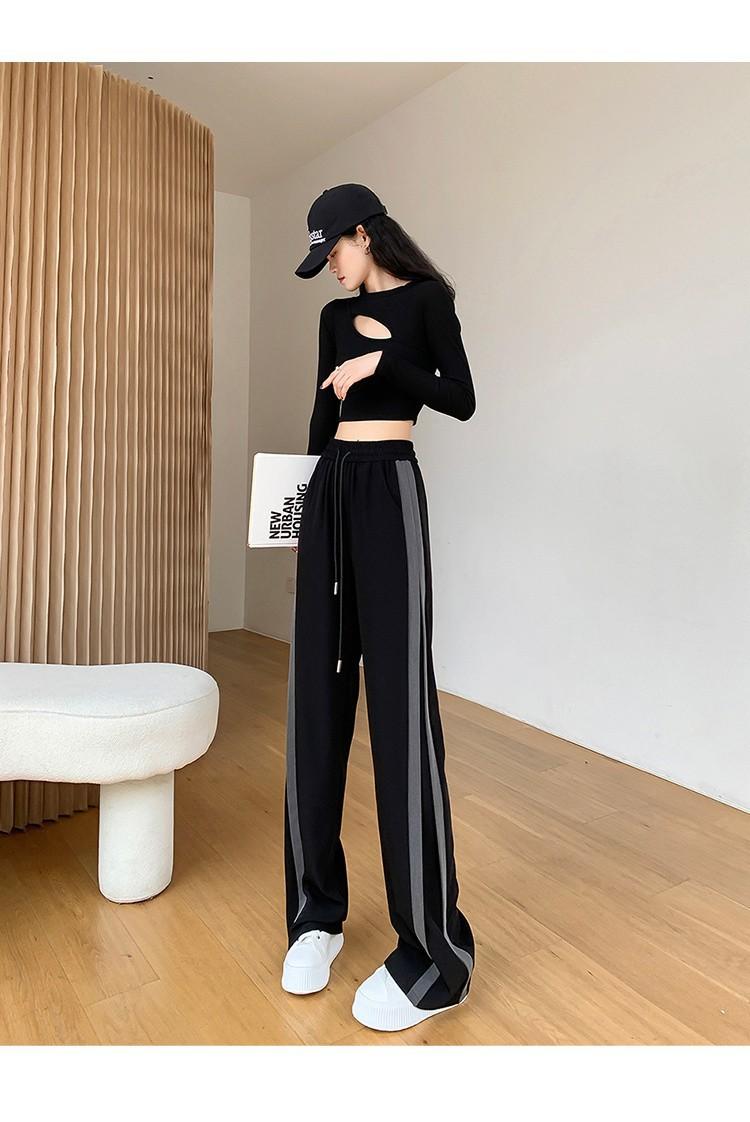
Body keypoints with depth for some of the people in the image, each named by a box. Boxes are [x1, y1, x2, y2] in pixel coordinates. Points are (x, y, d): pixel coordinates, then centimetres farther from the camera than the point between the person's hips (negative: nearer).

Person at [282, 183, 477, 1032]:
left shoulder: (426, 300, 4)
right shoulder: (335, 318, 20)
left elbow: (461, 401, -4)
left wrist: (382, 363, -12)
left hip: (387, 490, -6)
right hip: (327, 492, 7)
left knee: (399, 700, -10)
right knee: (318, 692, 3)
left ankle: (433, 953, 1)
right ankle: (317, 910, 17)